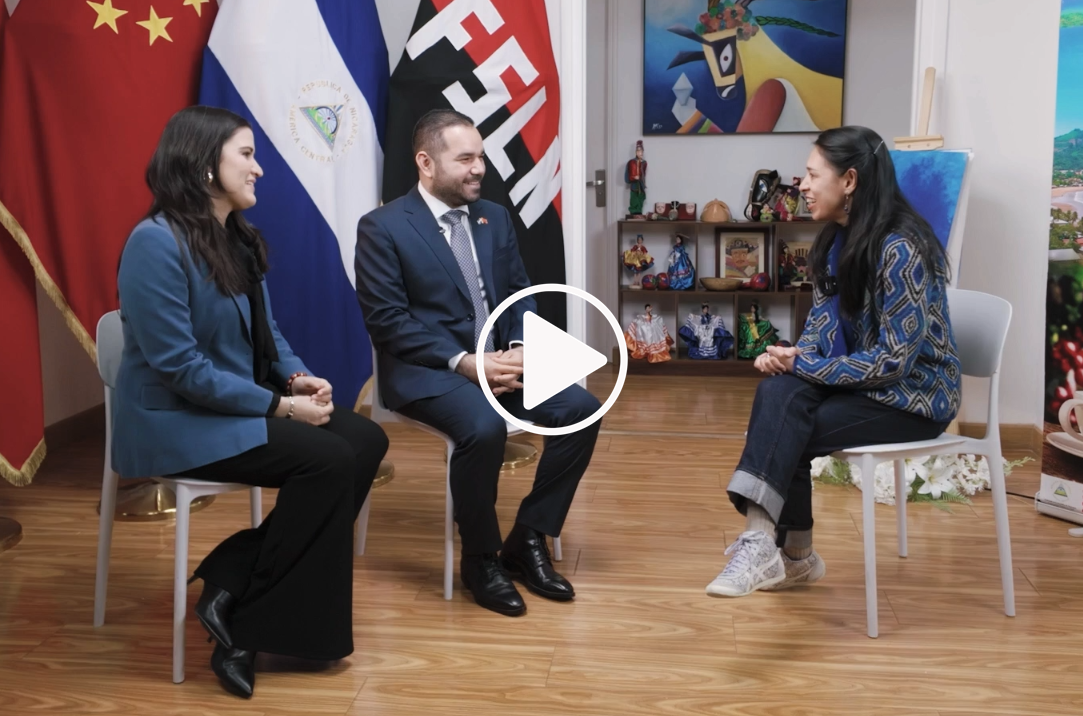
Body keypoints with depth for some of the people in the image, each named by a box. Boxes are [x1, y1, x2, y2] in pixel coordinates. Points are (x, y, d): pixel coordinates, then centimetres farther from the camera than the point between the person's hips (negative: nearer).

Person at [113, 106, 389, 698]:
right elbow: (180, 368, -22)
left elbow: (265, 332, 17)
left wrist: (299, 376, -5)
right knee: (326, 460, -23)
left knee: (365, 440, -8)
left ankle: (233, 584, -5)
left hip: (242, 406, 9)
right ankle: (248, 624, -8)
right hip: (175, 422, -9)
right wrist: (280, 405, -20)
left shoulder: (238, 239, 9)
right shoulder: (156, 242, -19)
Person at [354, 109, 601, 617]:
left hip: (498, 361, 6)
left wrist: (519, 348, -9)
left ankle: (528, 539, 0)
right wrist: (462, 362, -22)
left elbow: (520, 293, 13)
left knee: (581, 410, -14)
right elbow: (387, 320, -13)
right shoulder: (382, 227, -7)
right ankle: (481, 558, -11)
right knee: (484, 428, -35)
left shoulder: (495, 217, 13)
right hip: (426, 371, -6)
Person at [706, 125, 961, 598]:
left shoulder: (900, 249, -22)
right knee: (778, 394, -22)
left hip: (914, 395, -7)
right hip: (862, 380, 7)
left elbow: (895, 359, -24)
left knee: (784, 428, -23)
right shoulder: (837, 240, 5)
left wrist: (804, 366, -20)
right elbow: (822, 324, 8)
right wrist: (790, 360, -13)